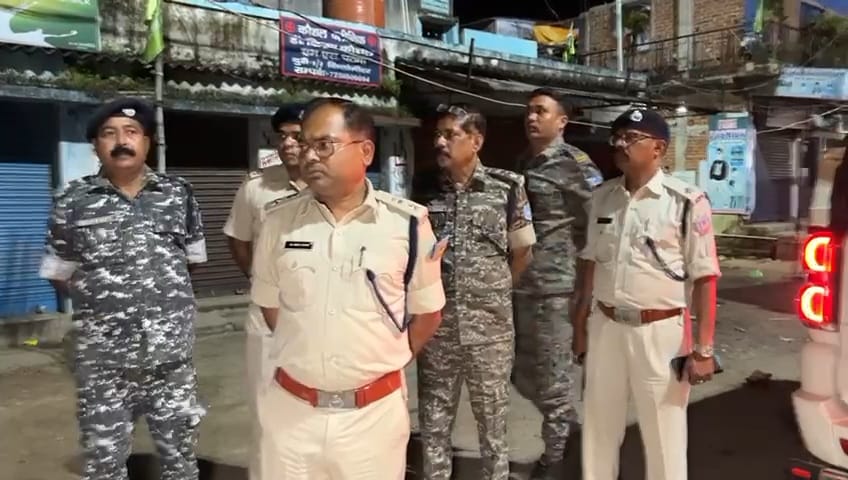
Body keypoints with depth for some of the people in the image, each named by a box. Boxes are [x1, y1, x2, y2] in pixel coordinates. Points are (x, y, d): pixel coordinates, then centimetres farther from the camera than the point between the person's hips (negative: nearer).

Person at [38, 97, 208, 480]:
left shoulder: (179, 194, 1)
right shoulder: (72, 203, -2)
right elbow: (58, 274, 7)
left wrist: (165, 293, 6)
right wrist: (99, 302, 1)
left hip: (172, 352, 1)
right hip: (102, 357, 0)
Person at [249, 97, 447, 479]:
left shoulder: (408, 223, -9)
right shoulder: (279, 222, -1)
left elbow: (428, 311, 2)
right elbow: (269, 305, 11)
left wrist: (383, 364, 6)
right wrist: (306, 355, 8)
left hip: (375, 411, -2)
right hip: (291, 408, 2)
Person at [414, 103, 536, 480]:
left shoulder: (507, 188, -5)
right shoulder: (426, 190, -1)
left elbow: (522, 252, 5)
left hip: (489, 328, -1)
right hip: (436, 327, 2)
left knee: (492, 420, 14)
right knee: (433, 421, 13)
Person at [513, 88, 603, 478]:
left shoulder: (576, 165, -7)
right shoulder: (521, 165, 14)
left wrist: (586, 288, -12)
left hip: (556, 289, -7)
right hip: (520, 288, 7)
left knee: (553, 379, 4)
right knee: (523, 376, 15)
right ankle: (572, 427, 38)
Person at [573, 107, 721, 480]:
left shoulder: (687, 202, -11)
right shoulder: (602, 196, 5)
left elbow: (705, 278, -10)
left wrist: (703, 348, -11)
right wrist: (580, 321, 14)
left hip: (661, 331, -4)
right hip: (605, 327, 5)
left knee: (663, 436, 11)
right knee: (599, 427, 18)